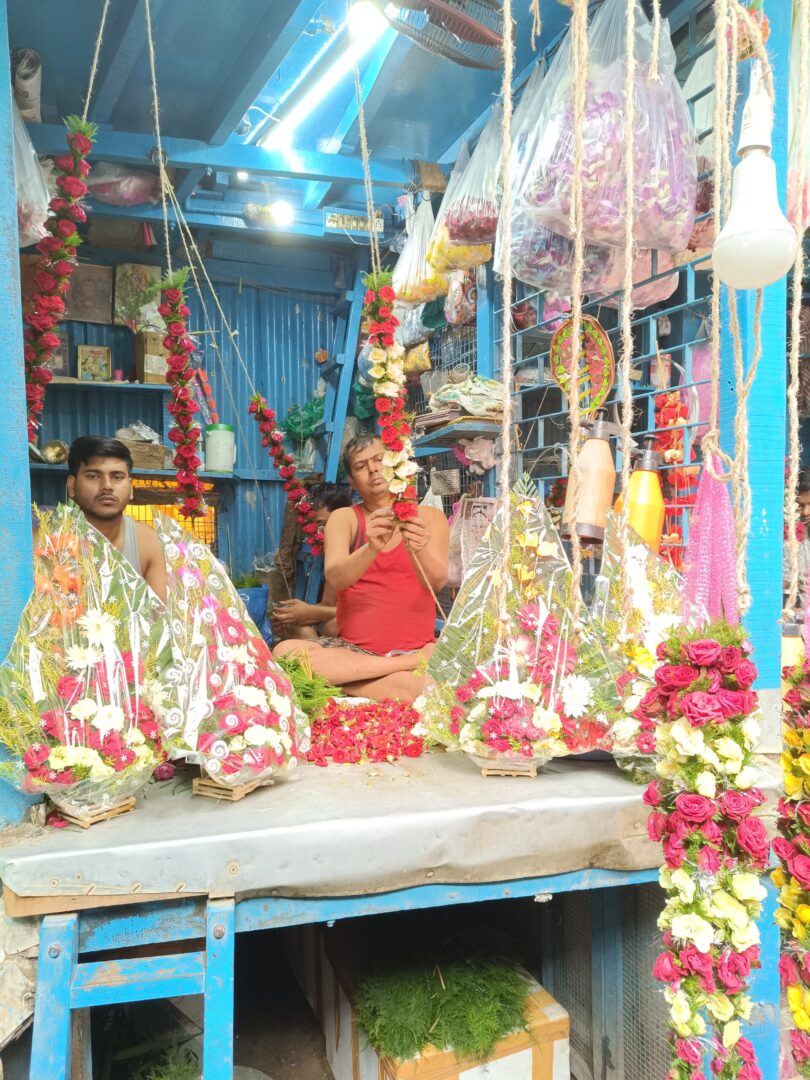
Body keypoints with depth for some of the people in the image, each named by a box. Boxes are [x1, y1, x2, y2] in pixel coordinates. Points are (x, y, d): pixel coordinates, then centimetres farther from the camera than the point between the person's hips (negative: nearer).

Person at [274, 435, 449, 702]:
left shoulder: (429, 517, 10)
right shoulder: (344, 518, 9)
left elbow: (436, 582, -8)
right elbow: (335, 578, -10)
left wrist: (418, 551, -30)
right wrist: (372, 548, -31)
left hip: (417, 647, -2)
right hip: (354, 648, 3)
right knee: (285, 651, -29)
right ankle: (412, 665, -21)